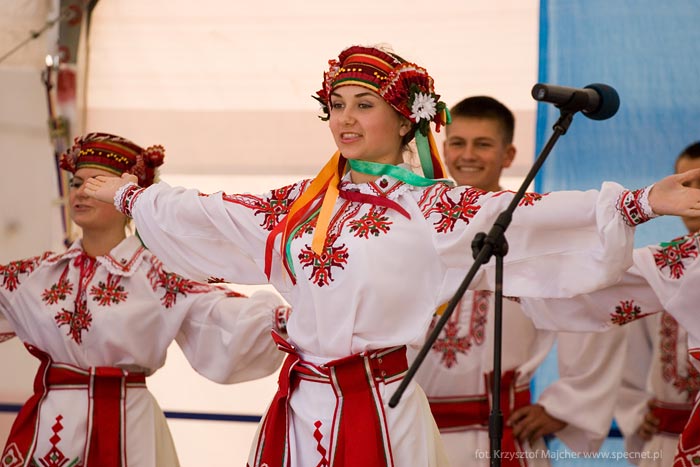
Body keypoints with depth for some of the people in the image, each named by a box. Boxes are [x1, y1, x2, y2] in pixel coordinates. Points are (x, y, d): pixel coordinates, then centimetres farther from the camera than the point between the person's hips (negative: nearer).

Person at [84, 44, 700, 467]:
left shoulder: (430, 207, -4)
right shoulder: (304, 203, 13)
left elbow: (526, 216, -16)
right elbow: (207, 215, 25)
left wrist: (643, 203, -27)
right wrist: (128, 195, 34)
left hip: (379, 410, -5)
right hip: (300, 407, 5)